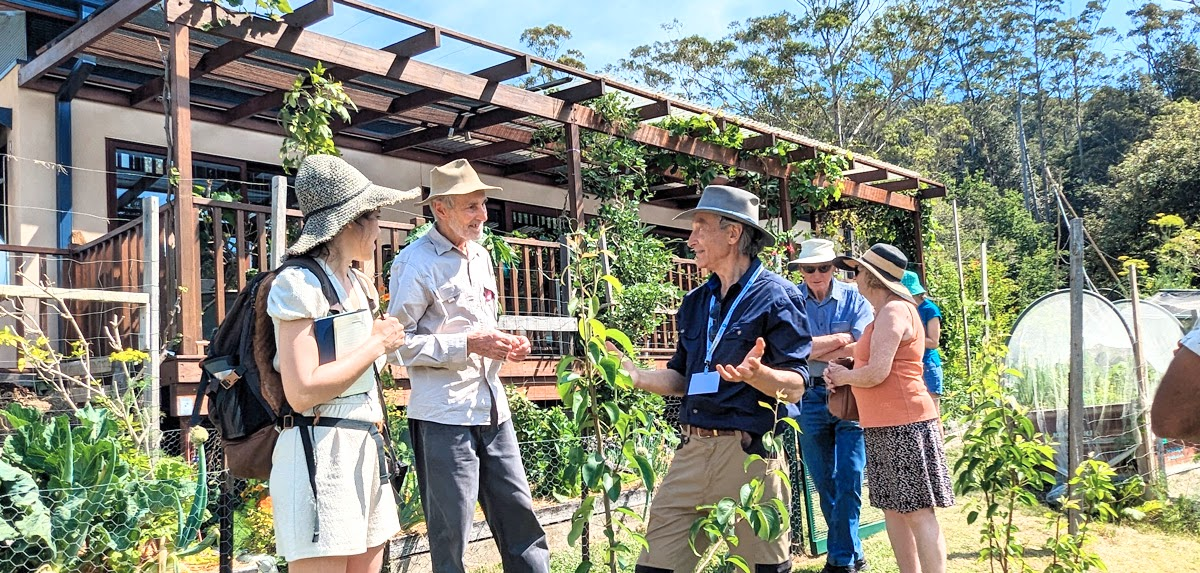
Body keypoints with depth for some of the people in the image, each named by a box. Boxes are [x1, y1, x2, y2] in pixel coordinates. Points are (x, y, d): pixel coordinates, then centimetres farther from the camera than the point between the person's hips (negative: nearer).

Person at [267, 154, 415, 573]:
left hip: (366, 446, 8)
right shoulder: (299, 283, -11)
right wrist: (376, 345, -11)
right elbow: (302, 392, -19)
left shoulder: (360, 285, 16)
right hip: (321, 451, -8)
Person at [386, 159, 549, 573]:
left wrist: (505, 346, 5)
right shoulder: (416, 262, -9)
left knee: (519, 515, 11)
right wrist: (468, 346, -20)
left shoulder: (481, 256, 15)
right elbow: (399, 341, -14)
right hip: (444, 412, -7)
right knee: (451, 531, 4)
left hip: (493, 408, 7)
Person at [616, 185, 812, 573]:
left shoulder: (776, 297, -6)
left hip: (750, 453, -6)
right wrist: (634, 375, 4)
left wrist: (756, 373, -31)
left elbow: (794, 388, -11)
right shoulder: (696, 302, 15)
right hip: (692, 453, 6)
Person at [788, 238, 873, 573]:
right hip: (810, 399, 2)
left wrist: (813, 351, -15)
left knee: (848, 482, -5)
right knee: (824, 483, 10)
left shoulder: (854, 298, -1)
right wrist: (841, 338, -11)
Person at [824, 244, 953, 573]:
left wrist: (843, 377, -2)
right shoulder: (887, 312, 18)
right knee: (893, 509, 13)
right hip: (887, 425, 10)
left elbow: (877, 373, -20)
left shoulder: (893, 311, -13)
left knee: (918, 512, -7)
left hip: (903, 424, -10)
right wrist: (845, 377, 7)